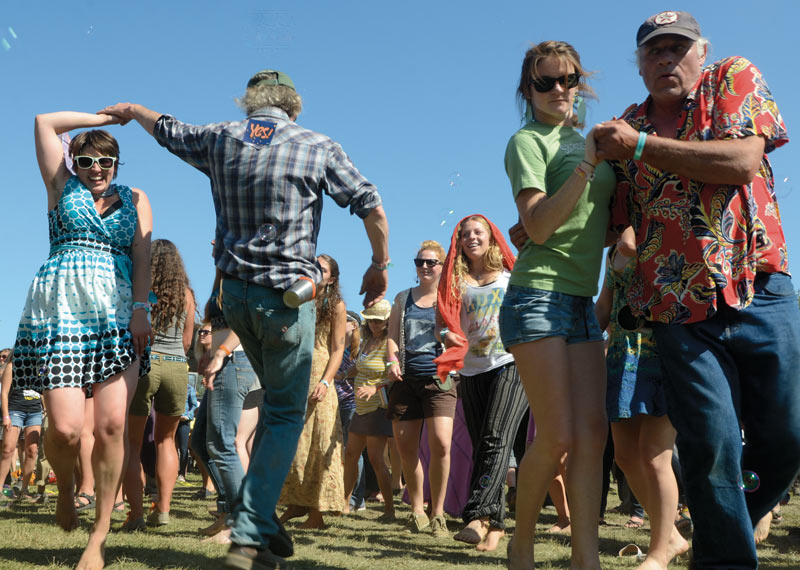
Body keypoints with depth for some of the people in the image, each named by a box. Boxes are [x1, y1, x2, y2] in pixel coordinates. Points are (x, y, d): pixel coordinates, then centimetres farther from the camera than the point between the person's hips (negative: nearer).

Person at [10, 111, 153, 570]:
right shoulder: (64, 188, 19)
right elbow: (45, 123, 16)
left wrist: (141, 309, -7)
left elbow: (142, 255, 7)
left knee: (111, 425, -11)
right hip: (60, 313, 0)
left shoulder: (135, 200, 20)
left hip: (117, 316, 1)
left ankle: (101, 532, 2)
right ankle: (66, 486, 25)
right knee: (65, 427, -10)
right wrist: (105, 117, 19)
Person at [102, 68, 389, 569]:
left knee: (278, 402, 23)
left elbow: (169, 131, 24)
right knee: (287, 414, 3)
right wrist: (380, 266, 10)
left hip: (235, 292, 5)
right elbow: (373, 208, -5)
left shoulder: (221, 139, 5)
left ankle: (264, 516, 25)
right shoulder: (319, 148, -6)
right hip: (287, 296, -5)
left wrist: (131, 110, 45)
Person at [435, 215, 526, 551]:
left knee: (496, 438, -19)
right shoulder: (455, 282, 16)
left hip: (511, 363, -3)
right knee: (480, 445, 3)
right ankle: (495, 523, 8)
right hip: (472, 371, 3)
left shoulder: (512, 277, 13)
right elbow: (444, 323, 11)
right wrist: (448, 335, -11)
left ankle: (479, 516, -28)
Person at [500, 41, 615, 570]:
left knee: (593, 431, -2)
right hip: (539, 296, -7)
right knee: (557, 437, -8)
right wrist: (586, 164, -20)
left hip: (584, 301, 7)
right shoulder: (528, 141, -1)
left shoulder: (588, 137, 19)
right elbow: (538, 227, -13)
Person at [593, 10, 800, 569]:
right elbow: (612, 225, 18)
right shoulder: (627, 127, 13)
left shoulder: (735, 78, 7)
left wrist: (643, 146, -11)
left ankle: (731, 520, 32)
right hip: (681, 312, 1)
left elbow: (743, 160, -12)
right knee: (710, 448, -5)